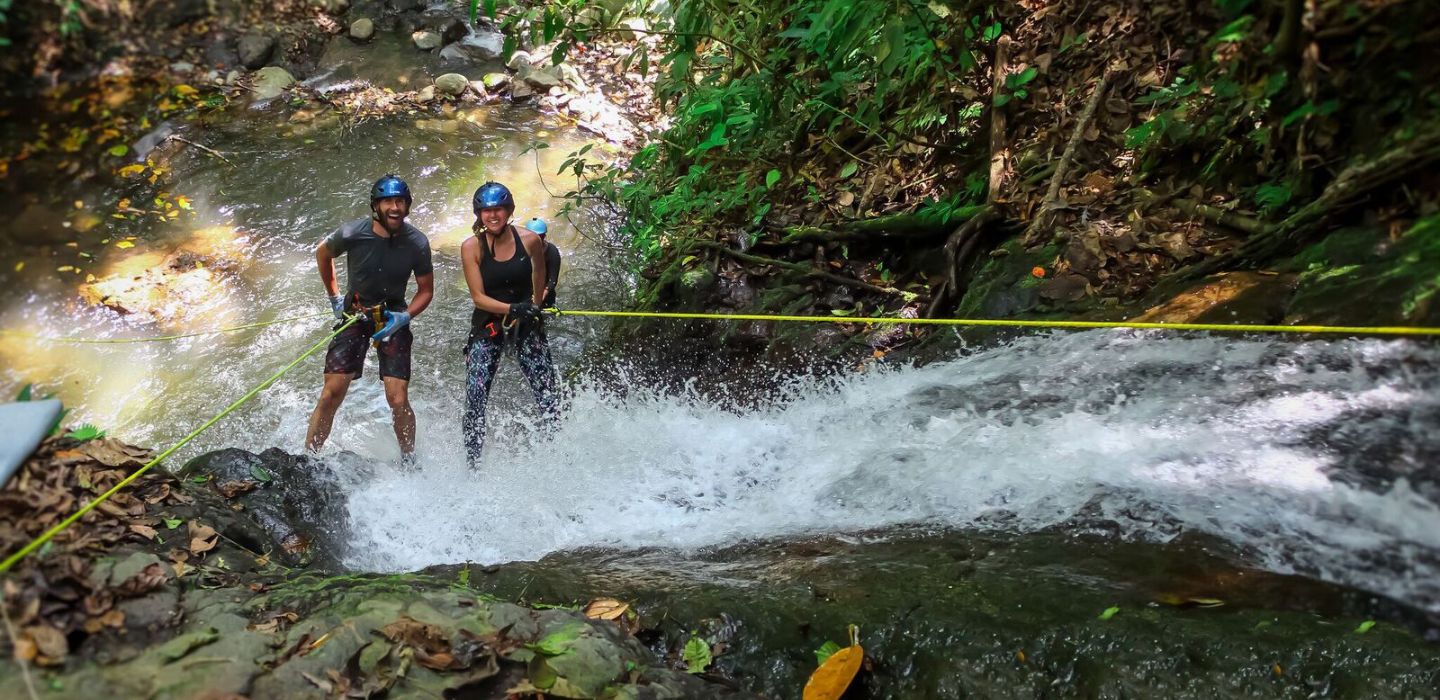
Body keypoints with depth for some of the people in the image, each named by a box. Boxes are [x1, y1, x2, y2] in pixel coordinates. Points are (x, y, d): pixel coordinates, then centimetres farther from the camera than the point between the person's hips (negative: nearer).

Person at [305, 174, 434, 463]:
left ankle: (408, 463, 8)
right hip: (354, 314, 0)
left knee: (398, 399, -9)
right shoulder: (352, 233, -14)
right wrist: (334, 297, 9)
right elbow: (322, 253, 9)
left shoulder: (417, 243, -12)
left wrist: (405, 317, -15)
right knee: (332, 393, -8)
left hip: (393, 317, 0)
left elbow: (426, 290, 1)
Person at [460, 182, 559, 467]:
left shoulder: (530, 240, -7)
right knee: (474, 402, -7)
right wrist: (513, 309, -27)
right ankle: (472, 465, 3)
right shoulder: (472, 247, -9)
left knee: (548, 398, -5)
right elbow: (478, 297, -12)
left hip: (527, 325, 1)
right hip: (487, 326, -1)